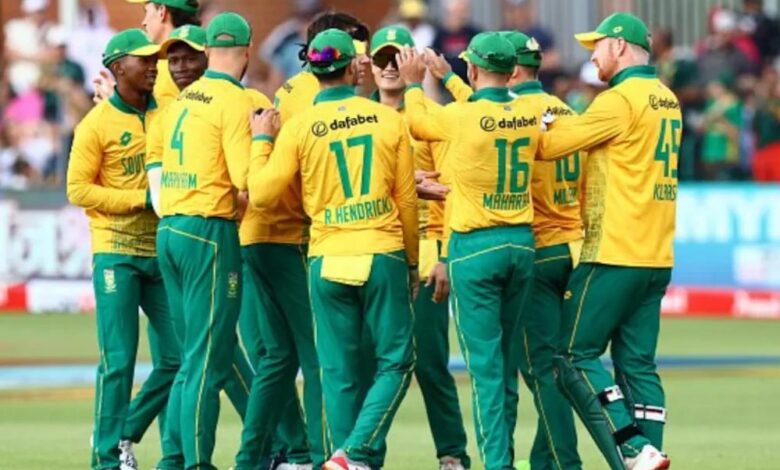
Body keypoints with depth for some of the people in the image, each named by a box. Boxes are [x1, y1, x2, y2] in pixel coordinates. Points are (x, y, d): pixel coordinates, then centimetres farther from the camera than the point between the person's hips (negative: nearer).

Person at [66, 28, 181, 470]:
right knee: (119, 360, -6)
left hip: (160, 252, 5)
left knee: (179, 355, 1)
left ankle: (124, 431, 17)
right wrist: (143, 199, -14)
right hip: (117, 254, -5)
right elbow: (79, 189, -9)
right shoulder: (97, 123, -5)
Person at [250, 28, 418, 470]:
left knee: (340, 372, 8)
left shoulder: (299, 127, -3)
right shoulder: (389, 119, 0)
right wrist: (413, 262, 16)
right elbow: (407, 199, 4)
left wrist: (262, 140, 11)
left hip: (328, 262, 1)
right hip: (383, 256, -1)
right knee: (395, 362, 5)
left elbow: (262, 193, -4)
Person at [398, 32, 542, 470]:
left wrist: (414, 83, 25)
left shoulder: (462, 117, -13)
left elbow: (418, 122, 7)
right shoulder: (530, 115, 1)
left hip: (475, 248, -5)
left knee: (486, 363, -5)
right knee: (507, 362, 13)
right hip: (521, 244, 5)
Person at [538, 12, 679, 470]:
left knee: (576, 355, -3)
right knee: (638, 362, 9)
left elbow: (550, 144, -12)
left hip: (614, 255, -8)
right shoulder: (667, 101, 15)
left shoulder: (621, 99, -12)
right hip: (656, 258, 8)